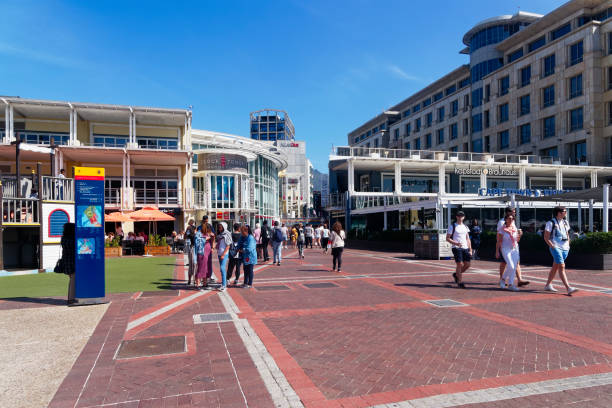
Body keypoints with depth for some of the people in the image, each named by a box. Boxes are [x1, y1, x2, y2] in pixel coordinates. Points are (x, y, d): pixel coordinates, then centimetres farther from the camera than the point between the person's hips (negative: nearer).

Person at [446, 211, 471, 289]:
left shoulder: (465, 227, 16)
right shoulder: (452, 226, 0)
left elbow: (468, 239, 18)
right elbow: (447, 238, -3)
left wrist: (470, 250, 10)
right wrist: (456, 243, -18)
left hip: (465, 248, 5)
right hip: (457, 248, -5)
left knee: (467, 264, 0)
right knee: (460, 264, -10)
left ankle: (456, 274, 23)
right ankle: (460, 282, 0)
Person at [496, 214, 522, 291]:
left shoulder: (515, 228, 9)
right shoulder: (503, 229, -5)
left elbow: (517, 240, 16)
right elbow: (499, 241, -4)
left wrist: (520, 235, -4)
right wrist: (497, 251, -7)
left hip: (514, 249, 5)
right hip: (506, 249, -5)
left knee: (514, 267, 1)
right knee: (511, 266, -14)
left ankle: (511, 284, 8)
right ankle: (503, 279, 10)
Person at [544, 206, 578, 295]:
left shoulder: (565, 222, 13)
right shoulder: (551, 223, -8)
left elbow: (567, 235, 24)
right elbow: (546, 237, -8)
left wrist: (568, 245, 12)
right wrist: (552, 246, -15)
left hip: (565, 248, 7)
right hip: (556, 247, -7)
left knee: (555, 267, 13)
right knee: (562, 266, -15)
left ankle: (548, 285, 23)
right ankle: (568, 288, -21)